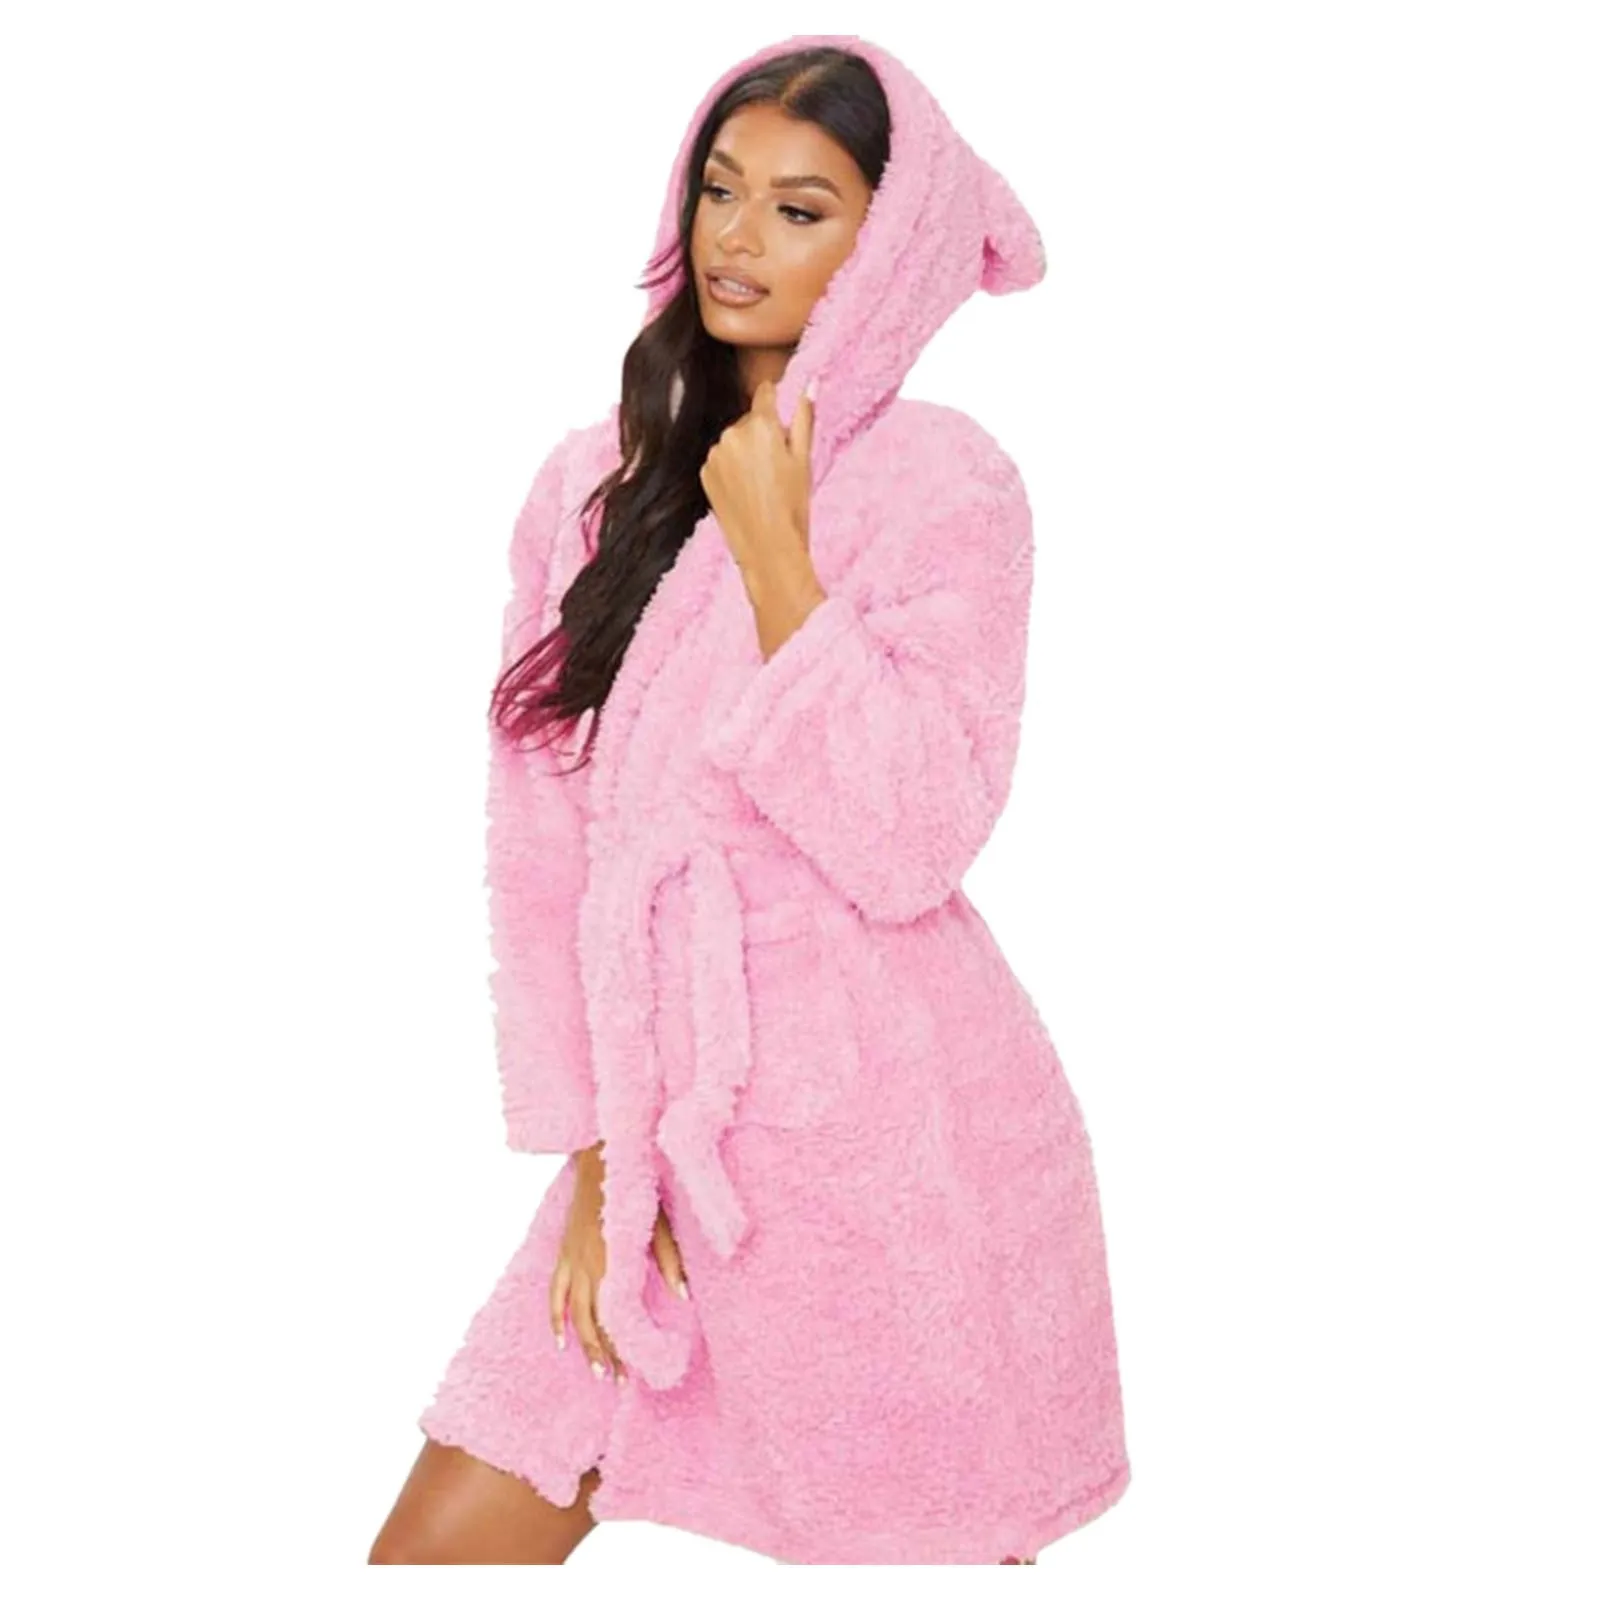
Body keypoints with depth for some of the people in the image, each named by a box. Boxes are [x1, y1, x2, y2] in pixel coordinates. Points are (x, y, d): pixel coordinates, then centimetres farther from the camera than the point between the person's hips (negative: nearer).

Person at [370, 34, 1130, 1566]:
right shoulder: (596, 482, 6)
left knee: (928, 1546, 10)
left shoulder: (945, 483, -7)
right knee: (437, 1548, 3)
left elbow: (904, 845, -17)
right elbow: (539, 850, 5)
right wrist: (594, 1152, 1)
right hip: (667, 1133, 5)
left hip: (900, 1146, -4)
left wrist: (772, 551, -15)